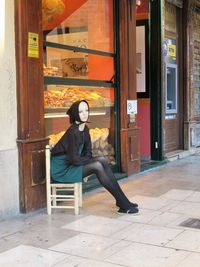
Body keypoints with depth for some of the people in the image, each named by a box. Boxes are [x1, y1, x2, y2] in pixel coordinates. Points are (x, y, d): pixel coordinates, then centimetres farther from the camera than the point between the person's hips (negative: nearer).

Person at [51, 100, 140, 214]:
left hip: (72, 164, 8)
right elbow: (74, 159, -23)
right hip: (61, 169, -8)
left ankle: (123, 202, -8)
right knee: (97, 166, -22)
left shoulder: (85, 129, 4)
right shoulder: (73, 132, -21)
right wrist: (96, 160, -10)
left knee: (103, 160, -9)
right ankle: (124, 205, -16)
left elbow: (87, 152, 9)